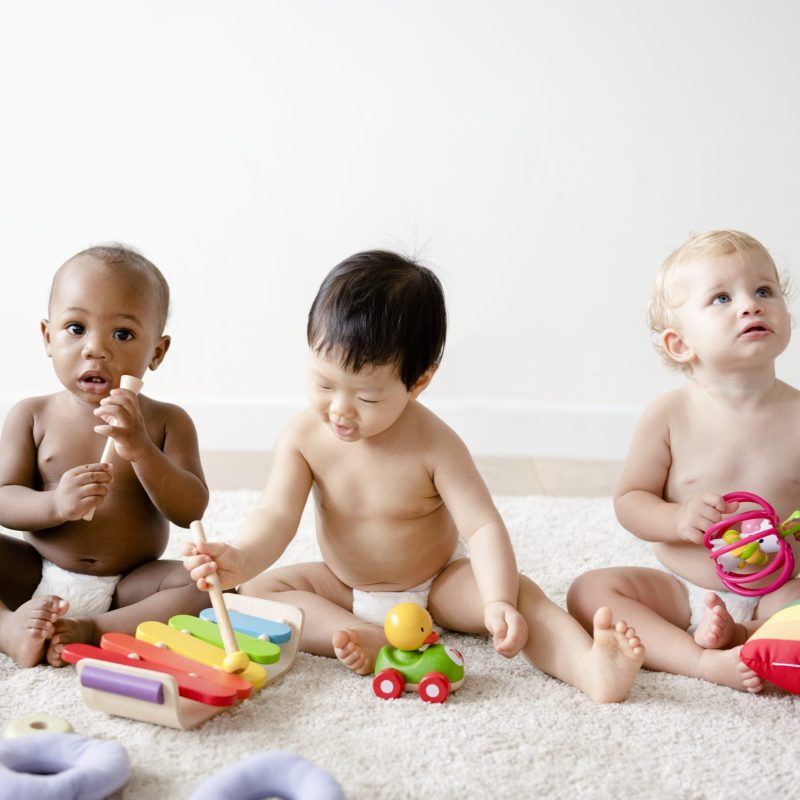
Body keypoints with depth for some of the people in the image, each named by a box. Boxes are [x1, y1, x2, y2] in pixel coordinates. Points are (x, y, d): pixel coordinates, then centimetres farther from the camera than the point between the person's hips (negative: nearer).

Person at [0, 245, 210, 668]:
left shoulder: (167, 422, -2)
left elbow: (191, 510, -11)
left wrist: (139, 449, -26)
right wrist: (55, 504, -27)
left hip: (126, 586, -1)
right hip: (35, 577, 1)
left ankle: (91, 632, -32)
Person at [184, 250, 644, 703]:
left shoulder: (434, 445, -22)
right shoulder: (304, 438, -15)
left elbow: (482, 526, -26)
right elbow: (277, 516, -20)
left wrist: (498, 603, -43)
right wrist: (240, 559, -43)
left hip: (438, 585, -3)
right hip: (344, 588, 3)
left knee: (521, 595, -27)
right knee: (257, 590, -19)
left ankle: (590, 668, -45)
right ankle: (367, 638, -36)